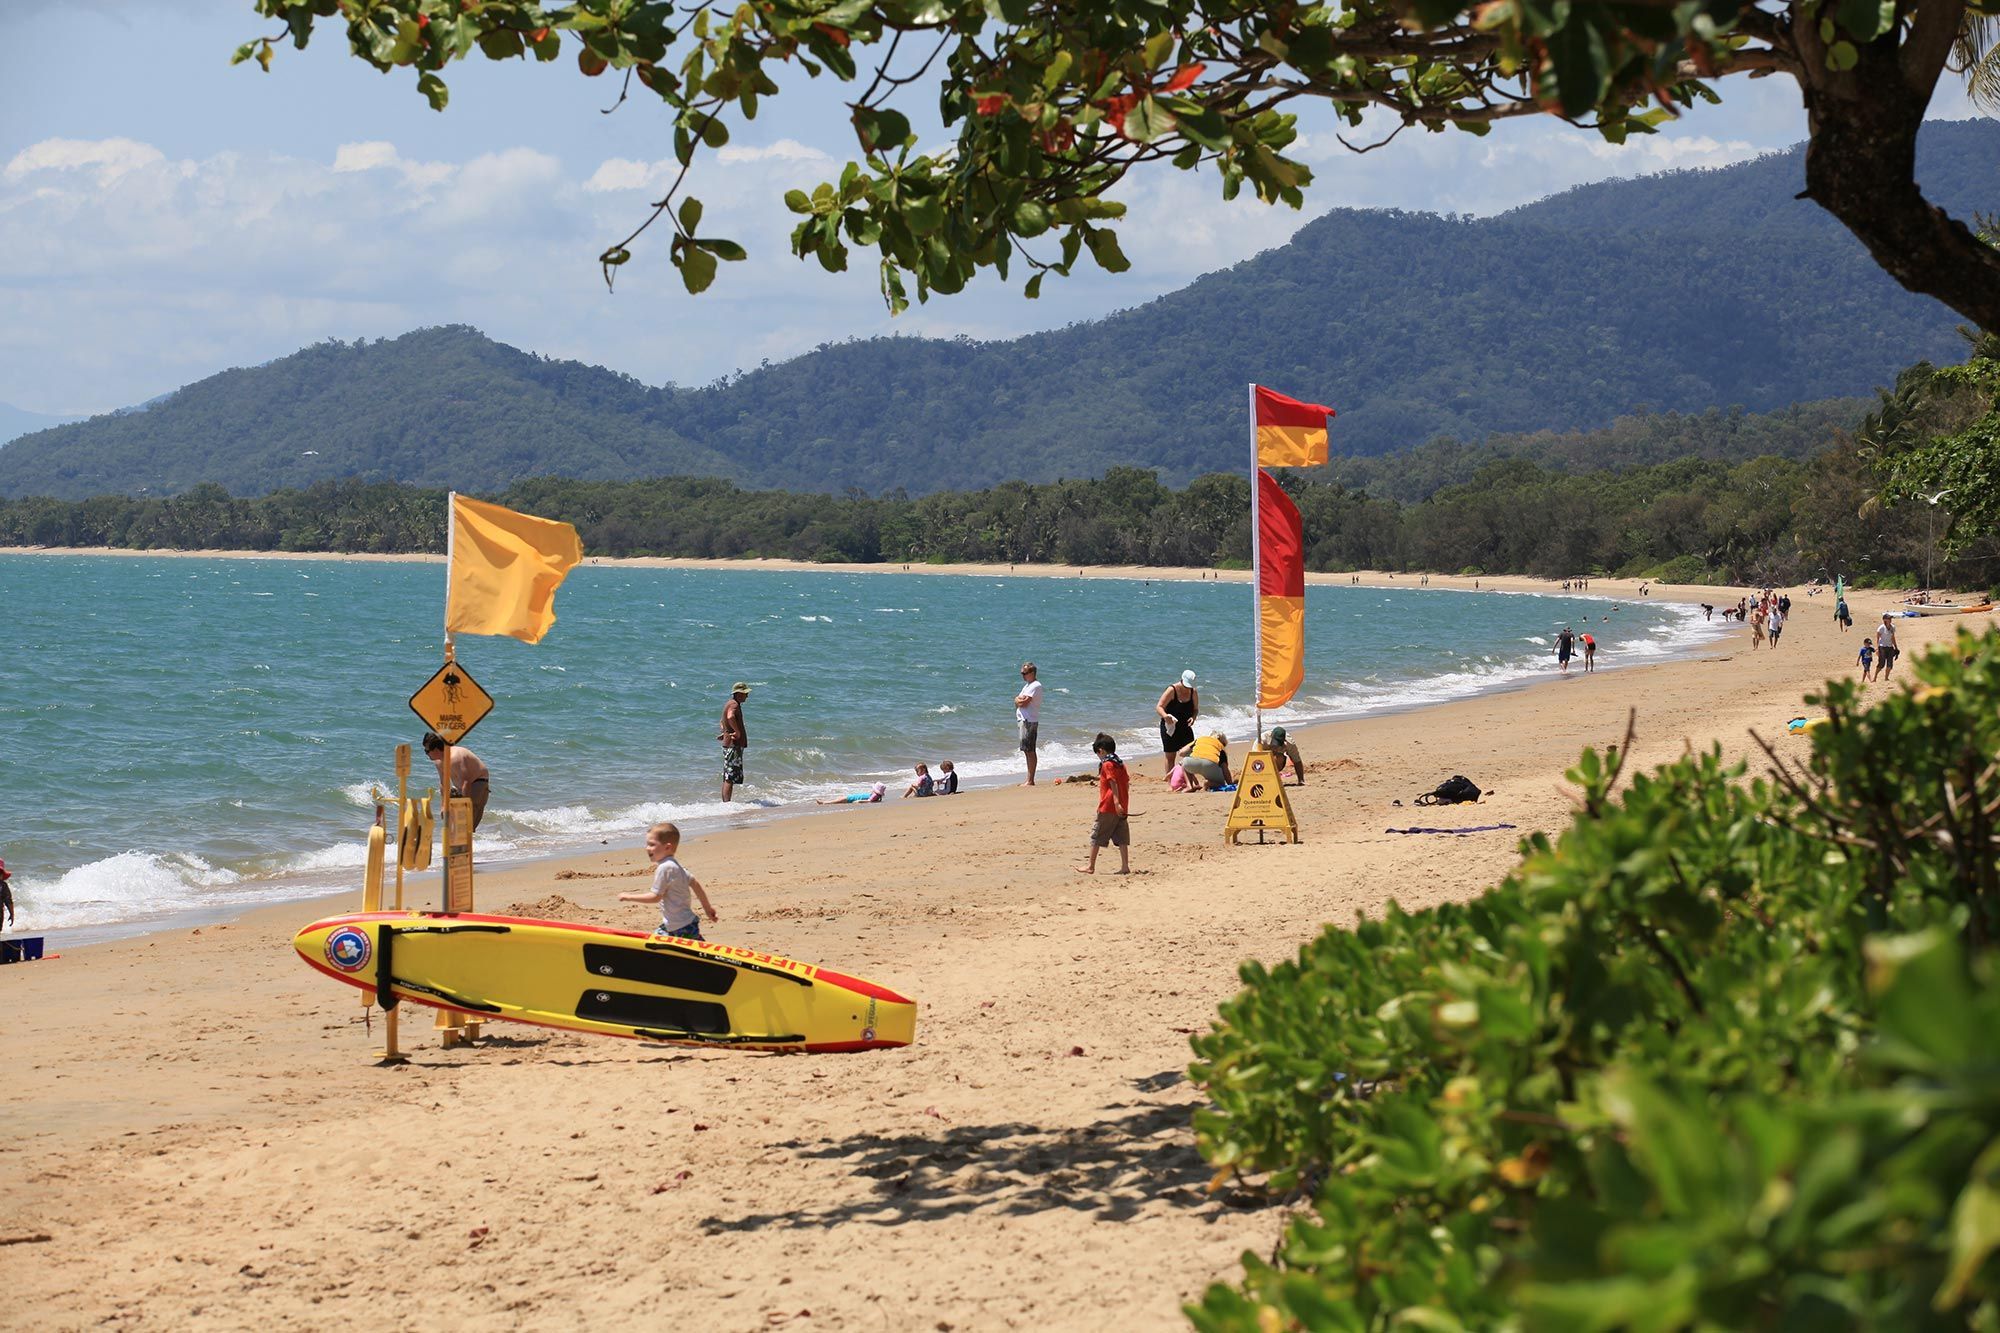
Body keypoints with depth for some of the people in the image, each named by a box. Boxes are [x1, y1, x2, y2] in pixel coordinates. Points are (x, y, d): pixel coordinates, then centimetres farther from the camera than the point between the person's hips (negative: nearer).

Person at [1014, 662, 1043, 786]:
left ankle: (1030, 781, -9)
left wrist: (1018, 700, 1)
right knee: (1028, 751, 11)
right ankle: (1029, 780, 14)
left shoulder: (1035, 686, -12)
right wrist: (1019, 700, -2)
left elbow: (1024, 703, -18)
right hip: (1023, 720, 10)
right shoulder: (1027, 685, 20)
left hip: (1029, 721, -10)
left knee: (1029, 751, -9)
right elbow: (1018, 702, 20)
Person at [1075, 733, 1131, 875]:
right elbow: (1127, 784, 15)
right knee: (1121, 838, 6)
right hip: (1122, 808, 7)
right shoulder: (1120, 764, 12)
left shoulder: (1107, 765, -10)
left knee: (1096, 836, 3)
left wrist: (1116, 802, -26)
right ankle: (1125, 866, 2)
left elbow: (1113, 784, -19)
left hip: (1108, 807, -7)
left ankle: (1090, 866, 7)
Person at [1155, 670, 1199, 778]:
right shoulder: (1172, 691, -16)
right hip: (1170, 728, -4)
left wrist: (1193, 717, -15)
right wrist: (1165, 716, -41)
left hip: (1185, 728, 4)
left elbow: (1196, 709, 8)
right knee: (1170, 756, 2)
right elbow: (1159, 707, -19)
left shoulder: (1193, 692, -2)